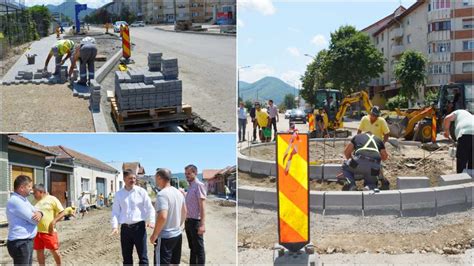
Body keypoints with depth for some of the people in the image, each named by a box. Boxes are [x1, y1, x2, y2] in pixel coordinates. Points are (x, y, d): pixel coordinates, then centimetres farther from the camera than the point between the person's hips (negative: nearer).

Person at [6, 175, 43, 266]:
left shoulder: (24, 199, 13)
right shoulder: (15, 201, -19)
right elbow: (34, 220, -21)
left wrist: (39, 213, -10)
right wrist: (37, 215, 3)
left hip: (27, 241, 10)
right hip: (20, 243, -10)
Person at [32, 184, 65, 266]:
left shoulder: (52, 199, -4)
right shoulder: (36, 202, 13)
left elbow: (62, 213, -6)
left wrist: (54, 221, -17)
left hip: (49, 231, -5)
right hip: (37, 231, 5)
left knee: (54, 251, 4)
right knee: (39, 251, 11)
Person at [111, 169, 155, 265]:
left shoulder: (141, 191, 0)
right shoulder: (119, 194, 7)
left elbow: (149, 207, -2)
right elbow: (115, 211, 7)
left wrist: (151, 220, -17)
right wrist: (115, 226, -6)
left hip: (139, 226, -3)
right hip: (125, 228, 3)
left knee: (143, 256, 1)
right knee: (126, 257, 12)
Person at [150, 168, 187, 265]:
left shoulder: (162, 194, -19)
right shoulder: (179, 193, 7)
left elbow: (162, 217, -28)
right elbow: (184, 213, 17)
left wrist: (154, 235, -19)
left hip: (165, 237, -9)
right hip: (178, 234, 9)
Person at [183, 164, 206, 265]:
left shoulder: (199, 185, -11)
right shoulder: (190, 187, 14)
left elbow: (202, 205, -17)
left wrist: (202, 224, -23)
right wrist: (186, 221, 15)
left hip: (195, 221, -9)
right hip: (188, 221, 9)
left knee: (199, 249, -2)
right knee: (192, 248, 16)